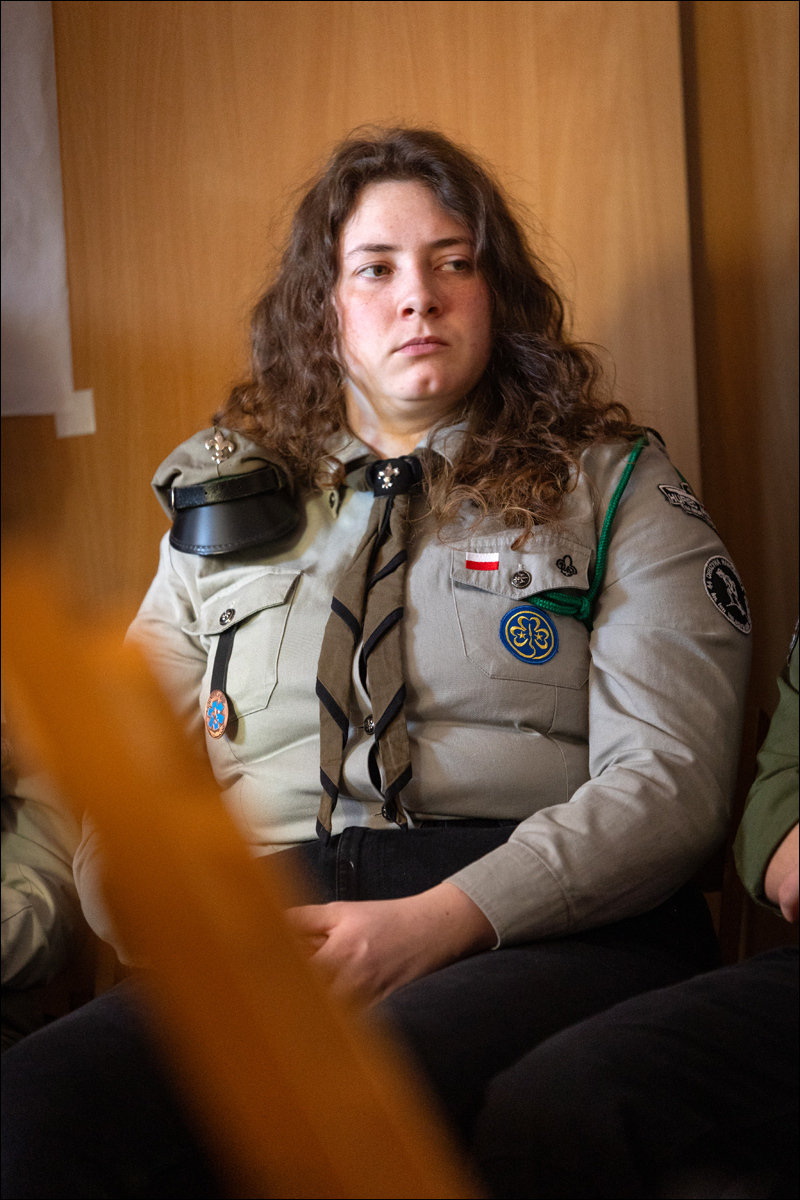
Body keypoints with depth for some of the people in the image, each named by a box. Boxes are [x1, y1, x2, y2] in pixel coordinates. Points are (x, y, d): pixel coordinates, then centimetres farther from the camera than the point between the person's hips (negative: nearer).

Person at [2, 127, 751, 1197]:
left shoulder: (613, 489, 14)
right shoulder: (226, 503, 24)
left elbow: (670, 783, 1)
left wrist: (439, 921, -15)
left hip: (550, 928, -2)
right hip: (263, 924, 3)